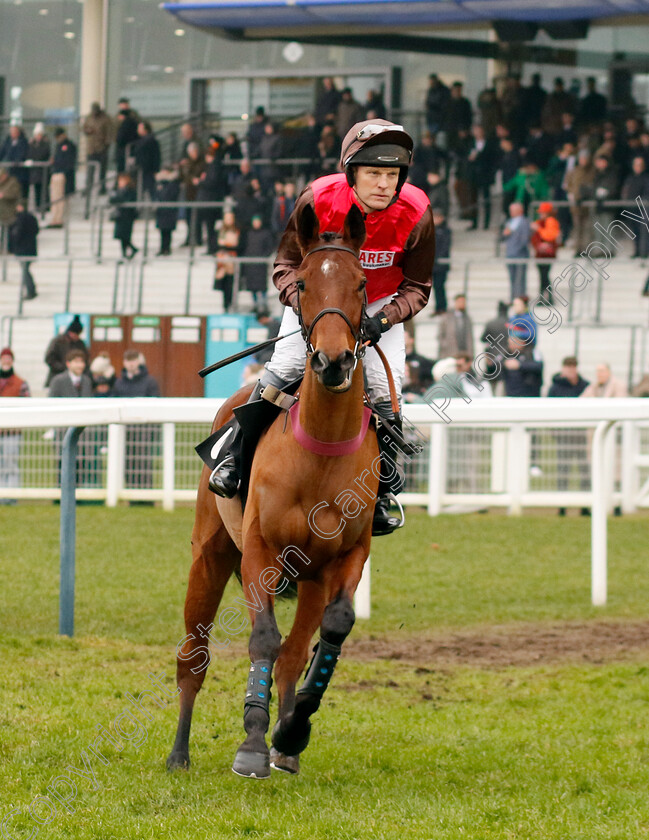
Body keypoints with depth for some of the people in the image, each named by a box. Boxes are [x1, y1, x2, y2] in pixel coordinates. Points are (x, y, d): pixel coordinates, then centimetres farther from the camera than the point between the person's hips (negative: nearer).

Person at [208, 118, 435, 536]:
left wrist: (383, 320, -29)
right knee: (283, 370, -16)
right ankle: (235, 455, 5)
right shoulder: (319, 200, -26)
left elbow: (417, 288, -12)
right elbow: (287, 265, -13)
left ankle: (382, 490, 5)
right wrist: (303, 305, -31)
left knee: (385, 391, -13)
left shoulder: (416, 213, -24)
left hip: (380, 306, 1)